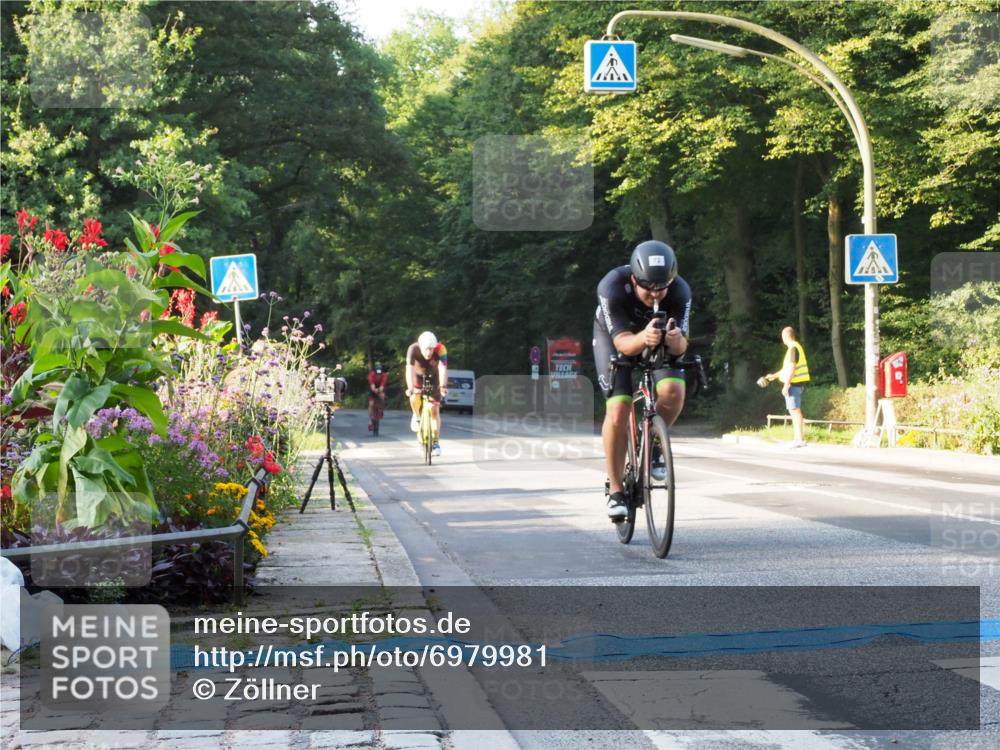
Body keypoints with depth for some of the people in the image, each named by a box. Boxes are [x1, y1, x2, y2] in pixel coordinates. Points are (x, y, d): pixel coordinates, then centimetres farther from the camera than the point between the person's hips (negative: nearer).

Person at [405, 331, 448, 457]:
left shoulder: (440, 350, -33)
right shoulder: (413, 349, -33)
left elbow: (443, 369, -42)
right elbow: (410, 369, -39)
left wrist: (443, 386, -57)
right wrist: (410, 388, -52)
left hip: (433, 377, 0)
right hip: (418, 376, 0)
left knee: (435, 409, -7)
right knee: (415, 398, -28)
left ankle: (435, 442, 2)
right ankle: (417, 417, 4)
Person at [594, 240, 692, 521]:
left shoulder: (680, 291, -32)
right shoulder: (612, 287, -37)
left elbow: (681, 345, -33)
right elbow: (623, 343, -39)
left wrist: (675, 340, -57)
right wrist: (643, 339, -61)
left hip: (660, 337, 2)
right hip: (614, 337, -2)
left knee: (673, 392, -26)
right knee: (618, 411, -18)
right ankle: (615, 490, -2)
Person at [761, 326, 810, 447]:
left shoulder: (793, 348, -15)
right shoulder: (796, 347, 17)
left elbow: (792, 368, -21)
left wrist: (786, 385, -21)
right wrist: (774, 376, 32)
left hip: (794, 383, -10)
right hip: (797, 383, 10)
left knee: (795, 411, -9)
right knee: (794, 411, 14)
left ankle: (800, 439, -10)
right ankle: (797, 438, 17)